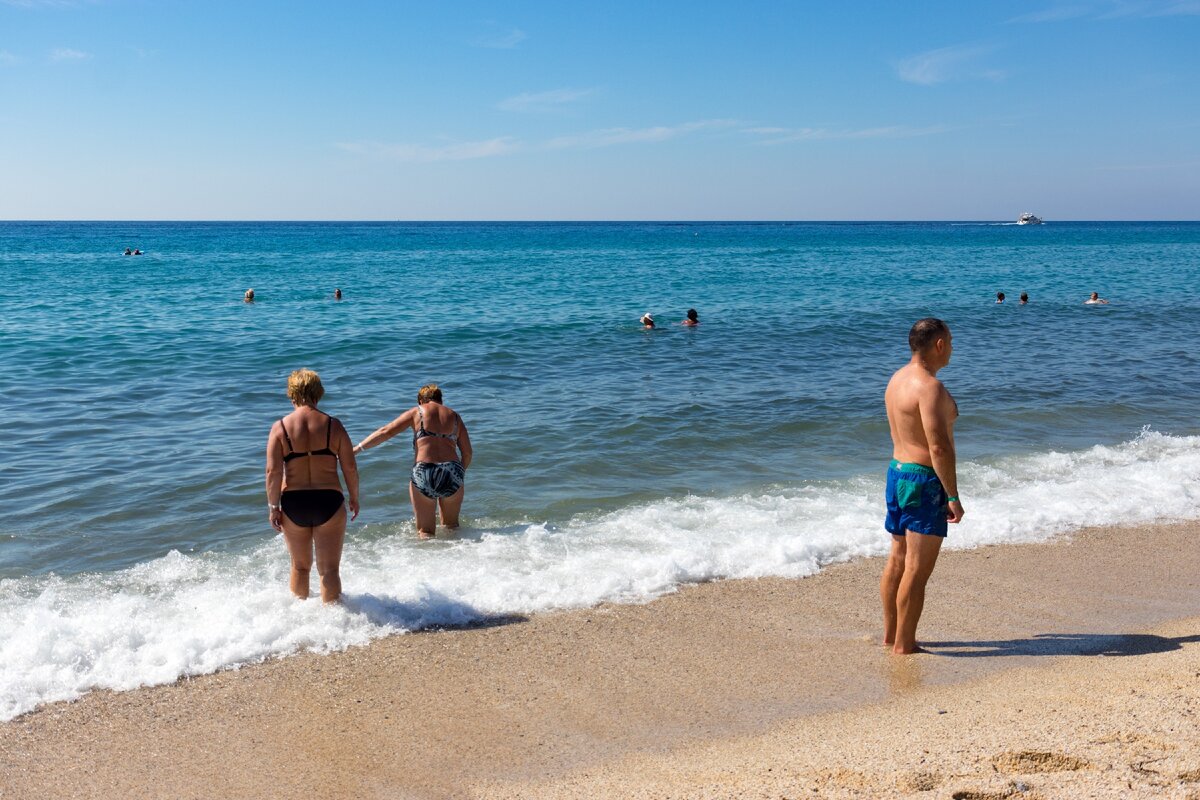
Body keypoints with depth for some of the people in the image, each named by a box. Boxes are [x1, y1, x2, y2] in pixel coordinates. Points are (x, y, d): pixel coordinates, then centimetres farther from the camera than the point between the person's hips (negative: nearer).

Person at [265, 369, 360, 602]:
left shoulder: (280, 427, -4)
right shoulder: (333, 425, -2)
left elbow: (273, 471, -9)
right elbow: (350, 468, -1)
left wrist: (273, 507, -1)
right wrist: (354, 498, 12)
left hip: (293, 504, 1)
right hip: (329, 502, -1)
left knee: (300, 566, 20)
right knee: (329, 569, 5)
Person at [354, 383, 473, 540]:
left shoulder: (417, 412, 10)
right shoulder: (454, 416, 17)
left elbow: (386, 432, 4)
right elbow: (467, 453, 14)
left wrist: (357, 449, 8)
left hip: (423, 474, -2)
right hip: (453, 473, 2)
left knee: (426, 531, 9)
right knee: (451, 525, 24)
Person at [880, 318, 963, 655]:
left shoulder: (897, 378, 10)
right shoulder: (930, 387, -20)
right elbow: (939, 447, -24)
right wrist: (953, 497, -19)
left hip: (896, 471, 10)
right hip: (924, 479, -10)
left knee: (897, 560, 17)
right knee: (918, 567, -3)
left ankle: (889, 634, 27)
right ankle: (904, 644, 2)